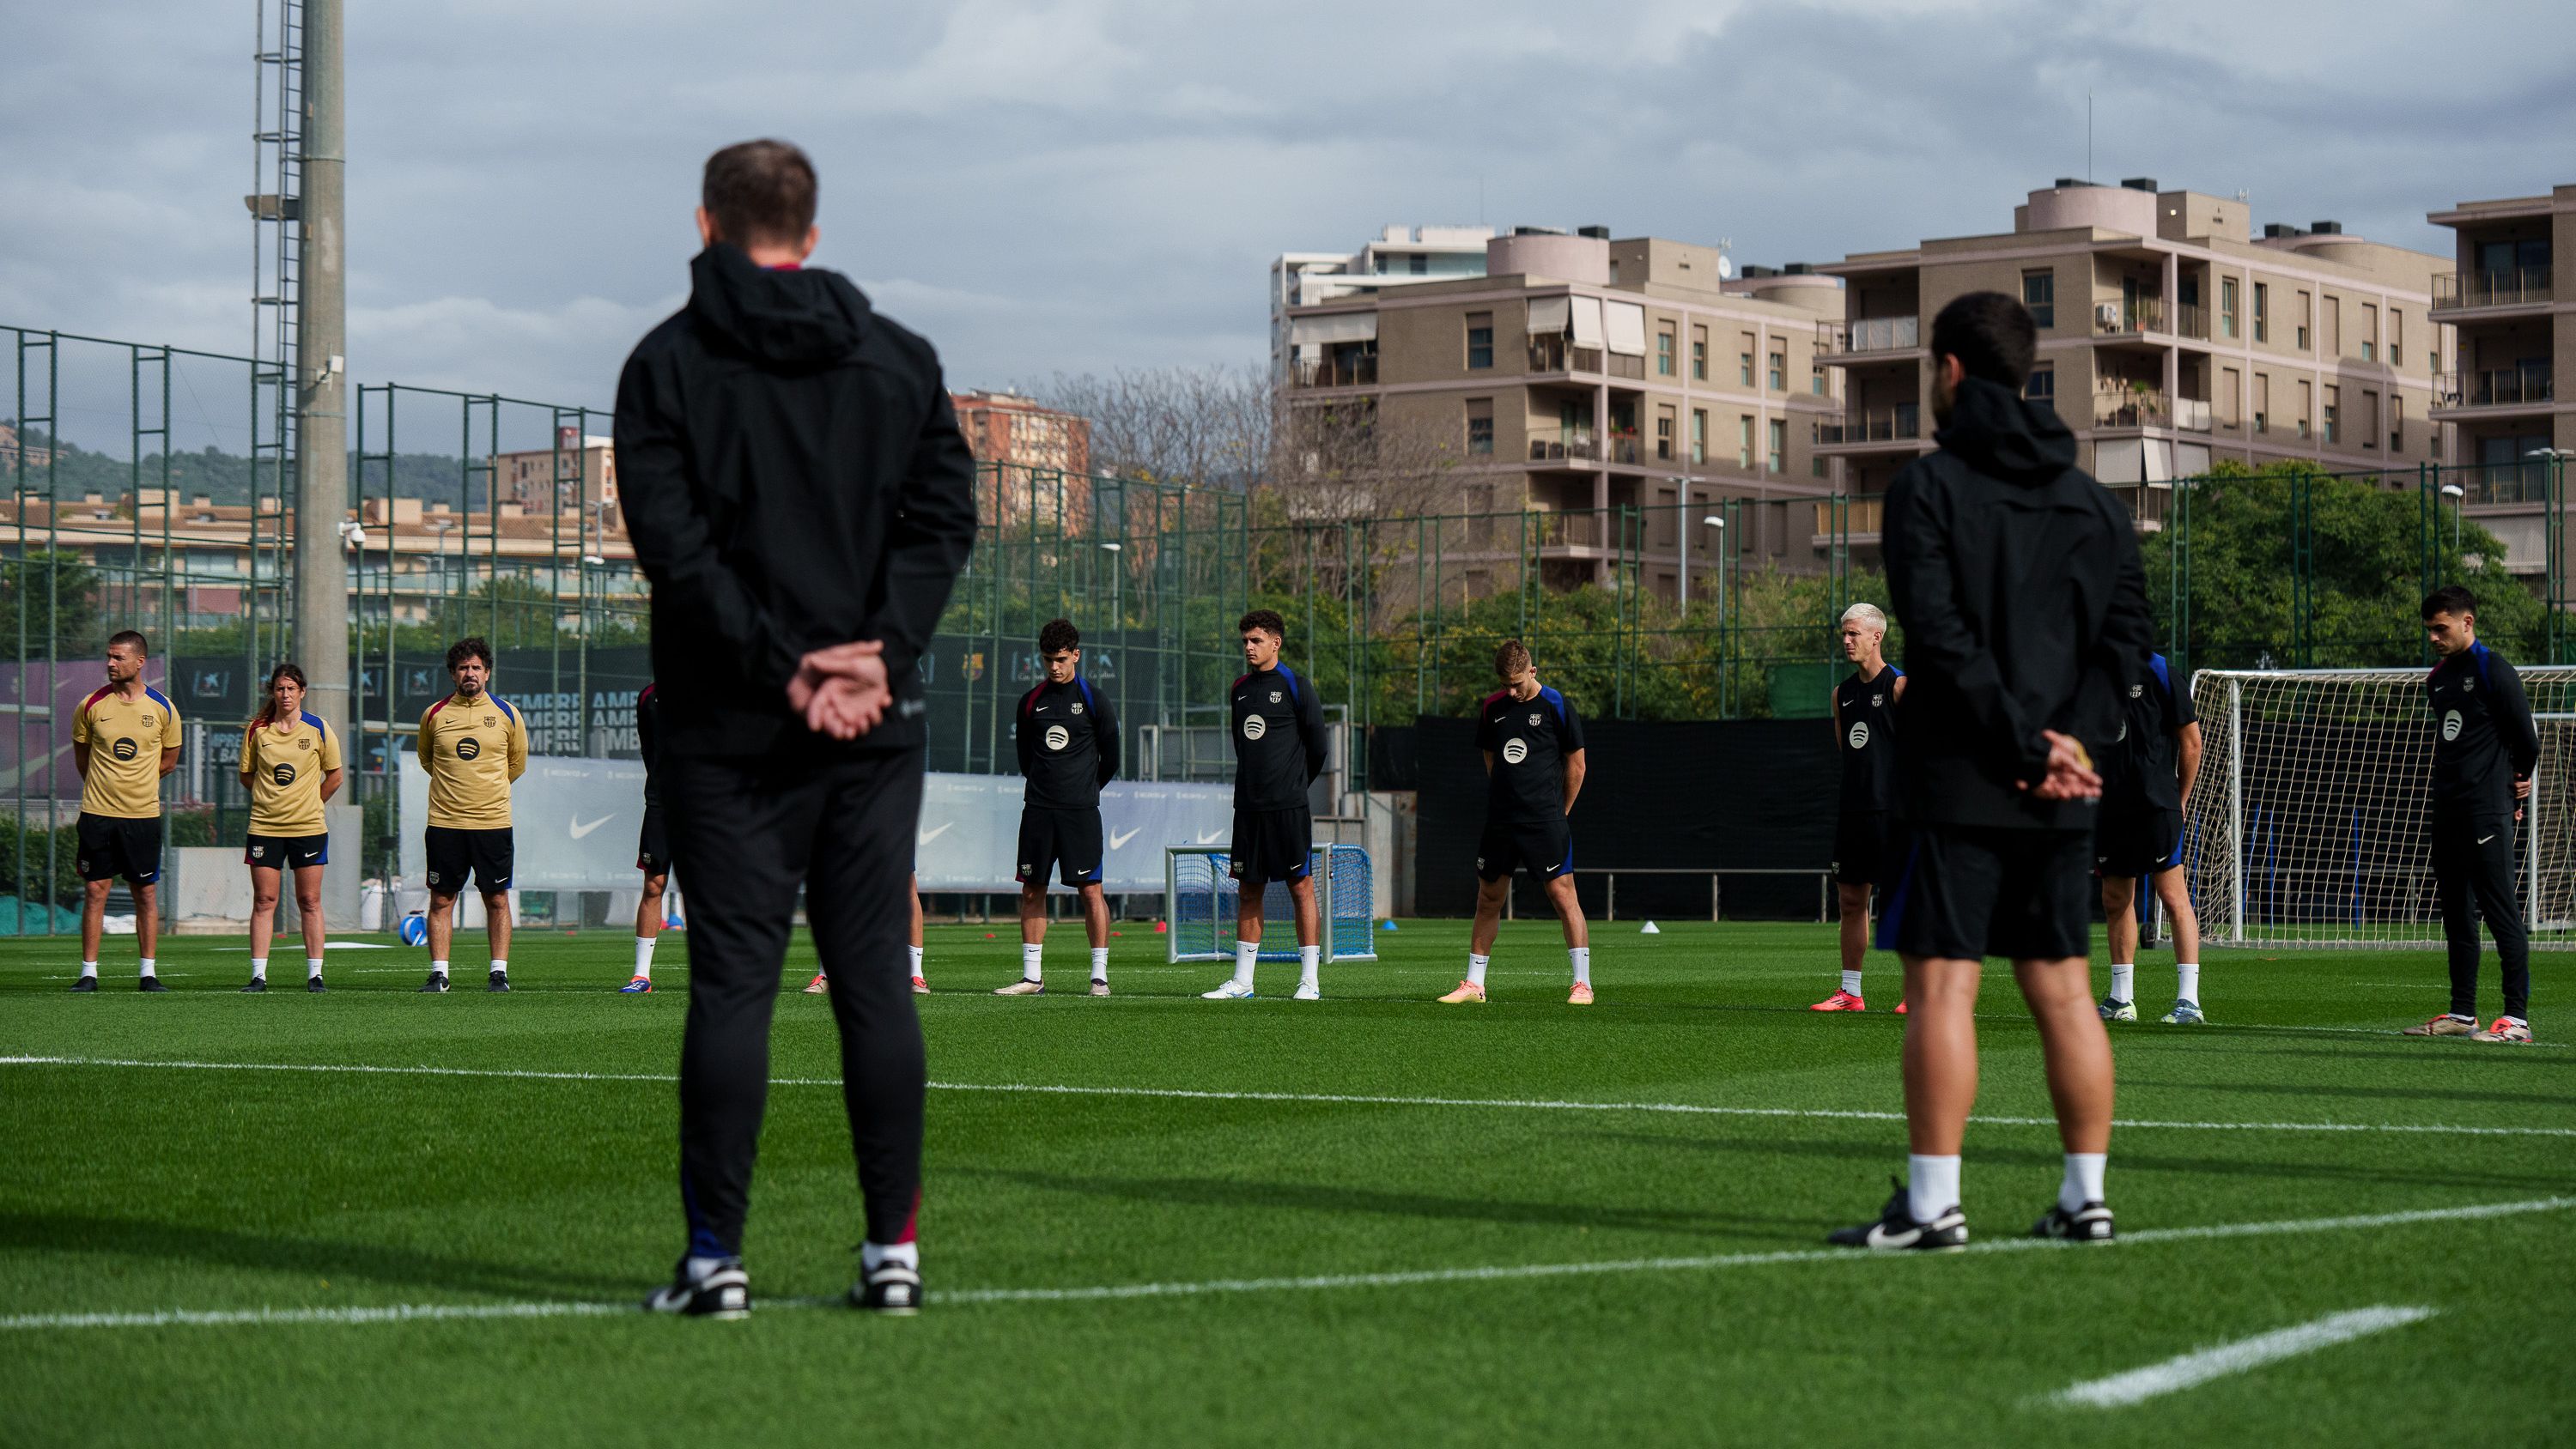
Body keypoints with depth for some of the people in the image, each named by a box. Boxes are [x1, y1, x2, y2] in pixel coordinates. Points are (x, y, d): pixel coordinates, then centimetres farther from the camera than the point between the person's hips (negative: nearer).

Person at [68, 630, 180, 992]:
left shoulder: (163, 708, 1)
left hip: (143, 814, 0)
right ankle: (88, 973, 3)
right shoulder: (91, 705, 0)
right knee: (94, 891, -1)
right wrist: (104, 786, 11)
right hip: (97, 812, 0)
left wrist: (133, 782, 8)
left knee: (147, 893, 3)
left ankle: (147, 973, 10)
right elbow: (82, 758, 12)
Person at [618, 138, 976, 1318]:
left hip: (728, 729, -2)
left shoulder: (668, 362, 1)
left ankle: (716, 1254, -3)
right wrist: (881, 653, -6)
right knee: (875, 979, 5)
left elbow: (675, 543, -9)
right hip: (879, 728, 2)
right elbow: (946, 513, 2)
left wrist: (778, 670, -10)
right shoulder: (900, 360, 10)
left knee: (733, 981, -1)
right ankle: (894, 1250, 5)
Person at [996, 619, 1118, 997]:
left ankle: (1100, 976, -4)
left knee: (1091, 889, -7)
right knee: (1032, 890, 3)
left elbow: (1109, 761, 7)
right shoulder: (1030, 701, 9)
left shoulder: (1094, 701, 0)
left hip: (1080, 810, -4)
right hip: (1037, 809, 4)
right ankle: (1032, 977, 7)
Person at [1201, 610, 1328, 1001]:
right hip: (1248, 806, 6)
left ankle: (1310, 980, -2)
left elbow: (1317, 747, 0)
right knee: (1248, 891, 7)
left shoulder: (1296, 687, -5)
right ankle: (1242, 982, 10)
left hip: (1288, 807, -6)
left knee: (1301, 887, -4)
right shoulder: (1240, 689, 13)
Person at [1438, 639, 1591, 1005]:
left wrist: (1558, 812, 4)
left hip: (1546, 820, -5)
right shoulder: (1491, 708, 8)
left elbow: (1576, 764, 1)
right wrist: (1510, 800, 13)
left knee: (1562, 893, -9)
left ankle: (1583, 984, -6)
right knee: (1488, 898, 8)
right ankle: (1474, 984, 15)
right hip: (1500, 820, 5)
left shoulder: (1555, 706, -5)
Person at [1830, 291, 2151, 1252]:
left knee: (1941, 985, -5)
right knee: (2063, 989, 9)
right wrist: (2071, 740, -3)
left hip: (1959, 780, -6)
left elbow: (1941, 635, -16)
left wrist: (2026, 747, -13)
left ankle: (1932, 1206, -8)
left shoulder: (1928, 486, -6)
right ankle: (2086, 1199, 11)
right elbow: (2127, 630, 7)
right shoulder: (2090, 498, 14)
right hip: (2062, 799, 6)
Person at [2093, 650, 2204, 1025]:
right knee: (2115, 899, 11)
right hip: (2108, 808, 6)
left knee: (2173, 896, -9)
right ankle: (2121, 1000, 20)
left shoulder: (2159, 673, -4)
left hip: (2156, 807, -6)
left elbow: (2191, 741, -2)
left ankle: (2189, 1000, -12)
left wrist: (2181, 800, -1)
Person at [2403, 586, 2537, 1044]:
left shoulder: (2493, 670, -9)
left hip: (2487, 812, -8)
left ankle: (2518, 1016, -9)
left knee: (2501, 911, -9)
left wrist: (2518, 781, 6)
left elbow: (2526, 733, -7)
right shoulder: (2437, 679, 16)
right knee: (2456, 914, 10)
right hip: (2448, 812, 8)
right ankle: (2462, 1013, 16)